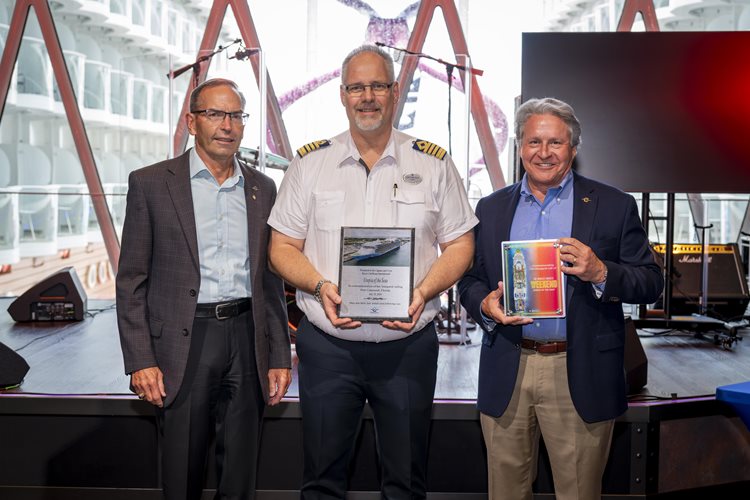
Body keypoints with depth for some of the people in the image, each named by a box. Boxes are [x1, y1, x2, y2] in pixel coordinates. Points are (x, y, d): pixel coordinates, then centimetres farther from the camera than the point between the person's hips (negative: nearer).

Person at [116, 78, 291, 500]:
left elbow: (270, 279, 12)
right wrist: (140, 361, -9)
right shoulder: (151, 183, -1)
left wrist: (280, 356, 7)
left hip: (248, 339, 3)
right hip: (184, 340, -3)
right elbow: (132, 280, -2)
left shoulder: (261, 188, 10)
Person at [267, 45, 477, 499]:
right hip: (327, 345, 1)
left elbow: (460, 245, 4)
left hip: (409, 344, 0)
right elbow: (283, 246, 5)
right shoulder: (310, 163, 4)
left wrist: (422, 294, -13)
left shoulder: (434, 164, 3)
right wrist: (320, 287, -14)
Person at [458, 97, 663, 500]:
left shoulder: (614, 206, 1)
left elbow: (650, 284, -1)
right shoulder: (491, 208, 10)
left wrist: (600, 273, -20)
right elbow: (470, 280, 11)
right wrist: (485, 304, -11)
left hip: (581, 377, -2)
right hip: (506, 374, 3)